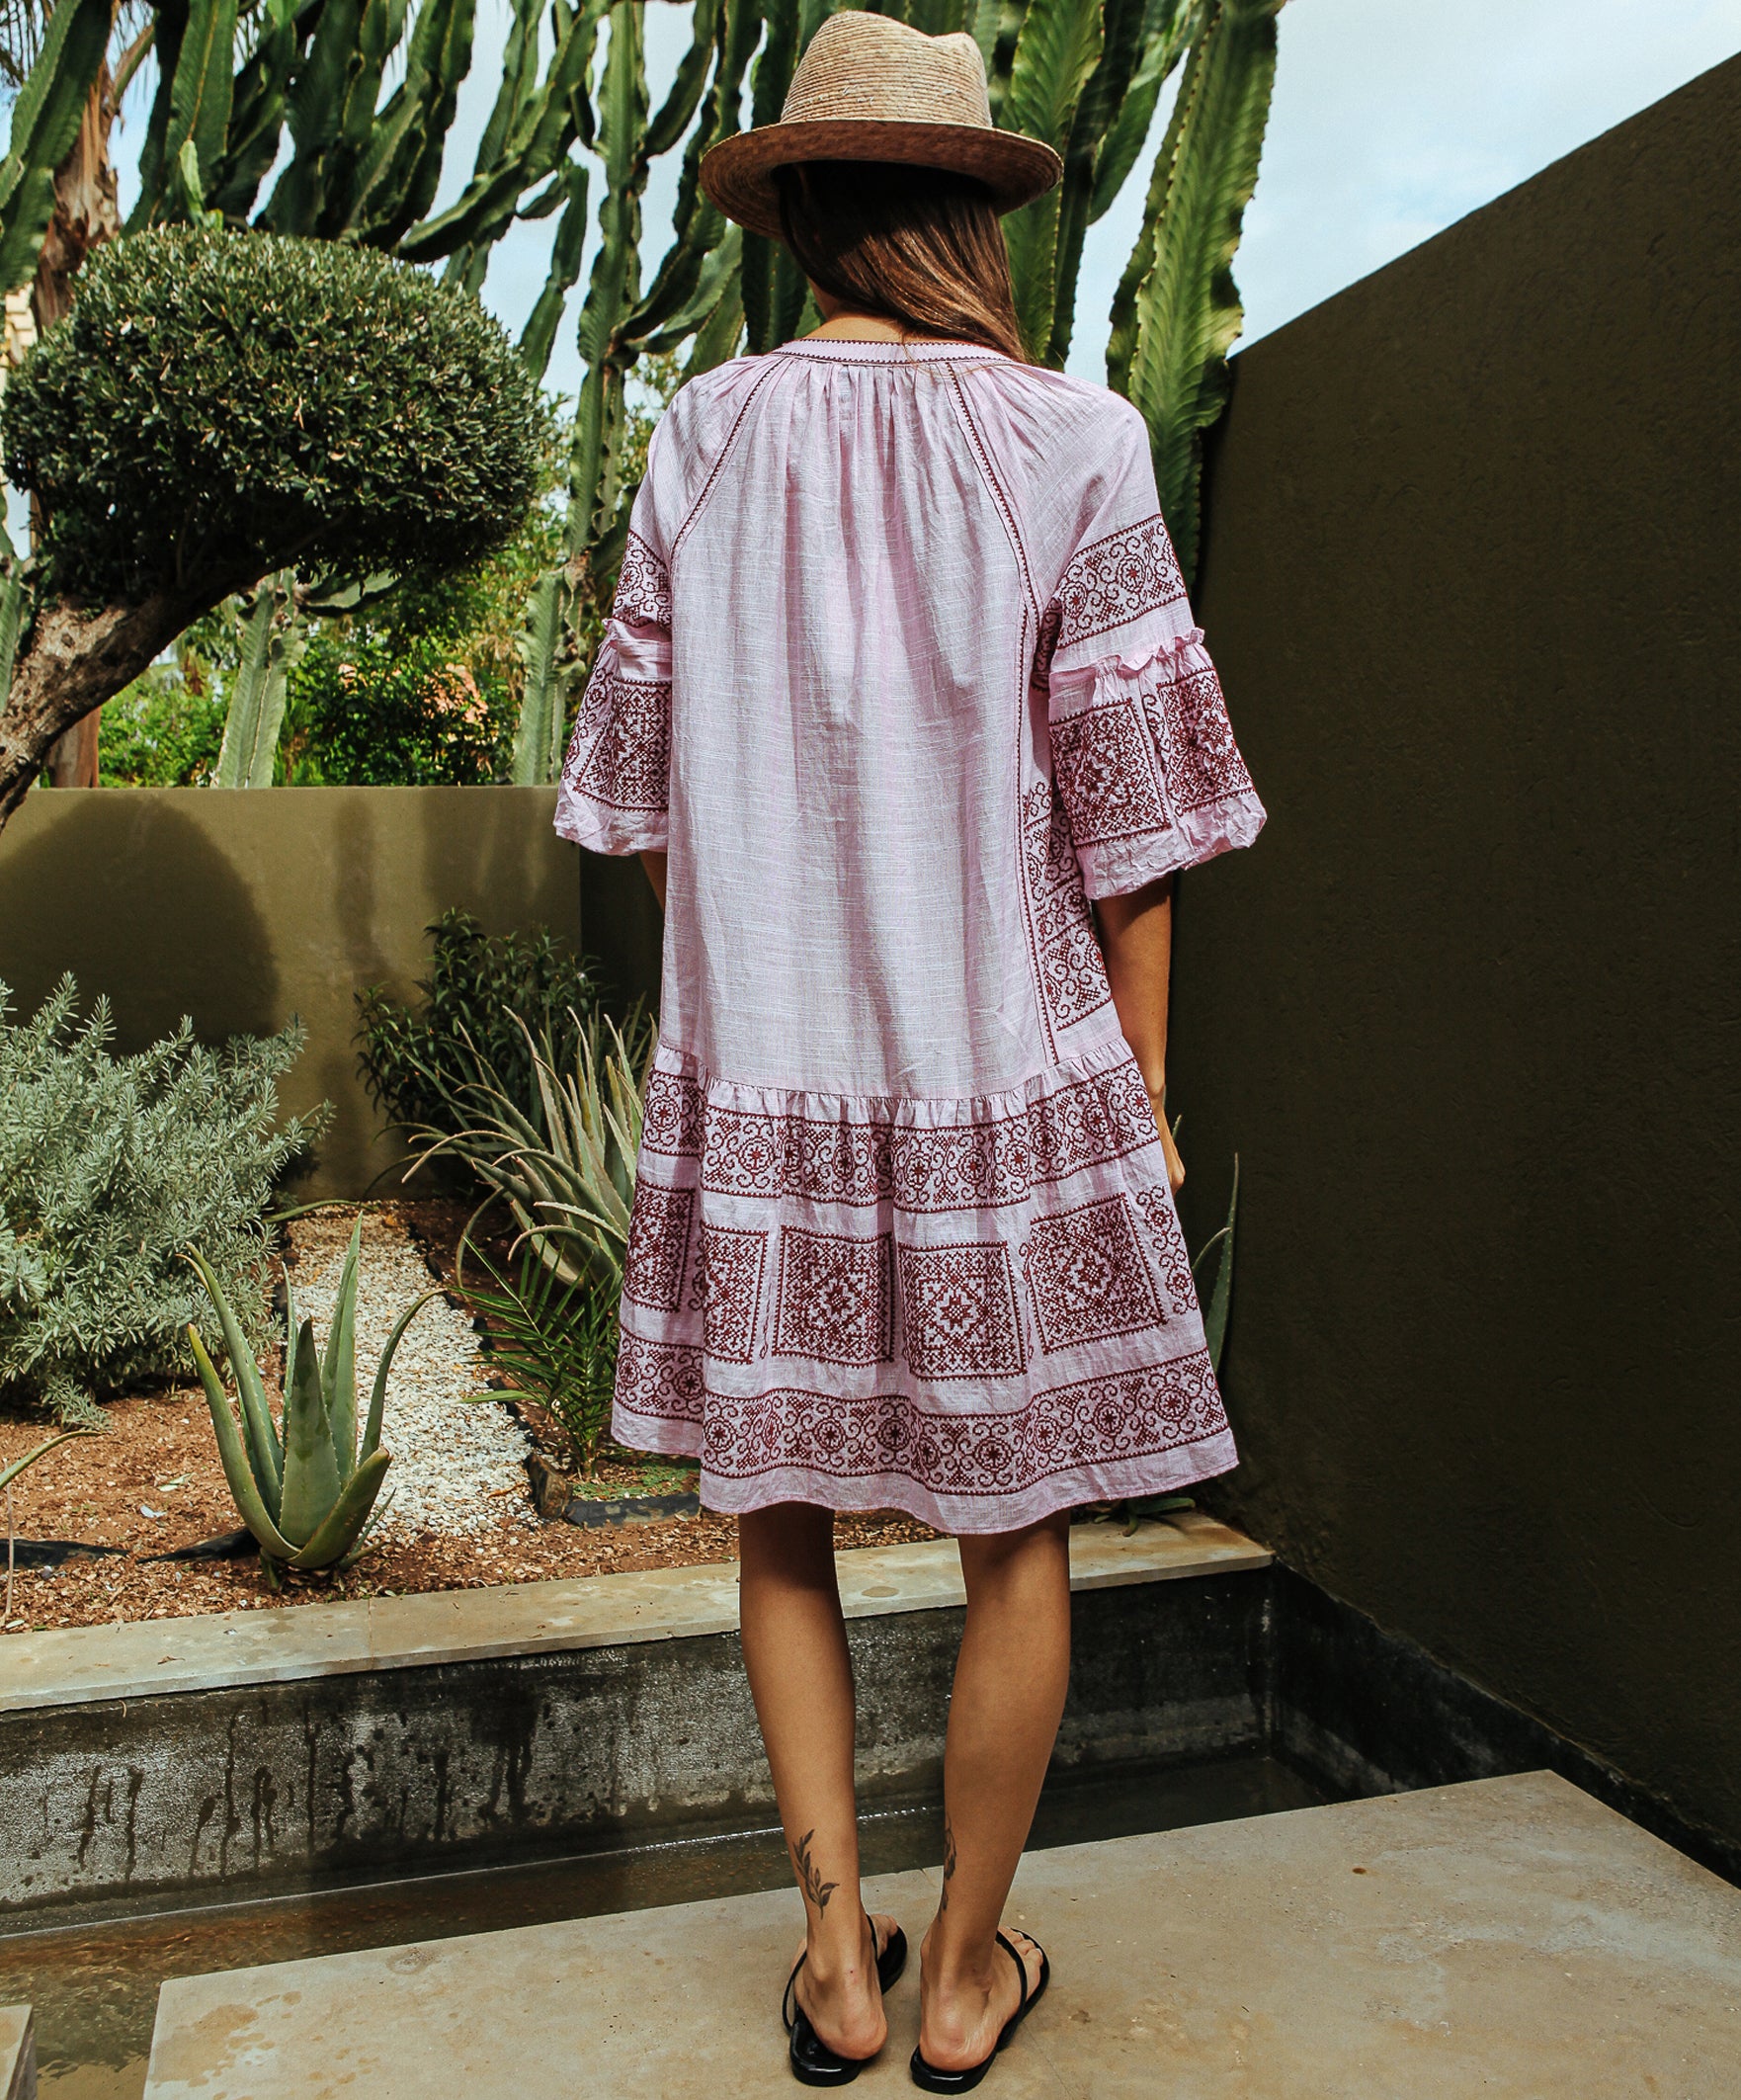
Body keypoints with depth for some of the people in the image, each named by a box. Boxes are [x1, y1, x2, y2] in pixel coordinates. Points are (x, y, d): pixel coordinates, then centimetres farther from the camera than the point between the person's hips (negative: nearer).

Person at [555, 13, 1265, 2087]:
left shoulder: (701, 440, 0)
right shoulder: (1071, 446, -7)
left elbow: (648, 786, 5)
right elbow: (1125, 816, -6)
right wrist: (1142, 1100, 4)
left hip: (760, 1078, 2)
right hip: (1000, 1078, -2)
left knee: (780, 1508, 19)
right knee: (1018, 1532, 14)